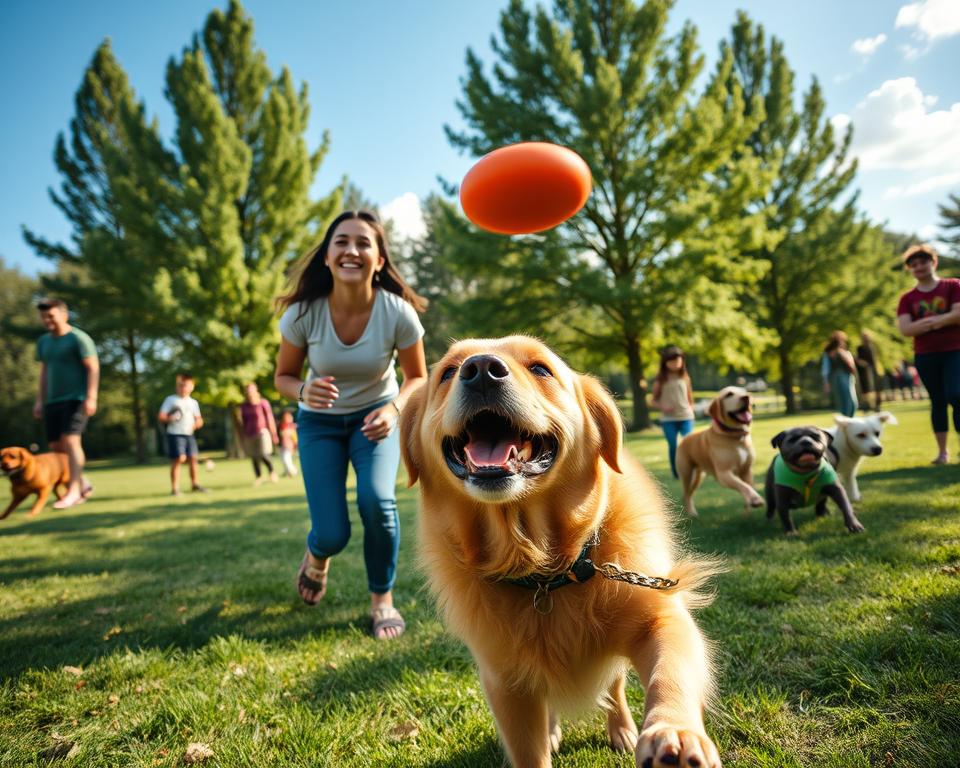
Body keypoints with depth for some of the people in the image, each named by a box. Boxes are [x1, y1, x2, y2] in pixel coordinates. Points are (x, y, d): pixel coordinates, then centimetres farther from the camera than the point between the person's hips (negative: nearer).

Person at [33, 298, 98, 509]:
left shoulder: (78, 338, -6)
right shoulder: (43, 341, 16)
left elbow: (93, 368, -12)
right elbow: (44, 372, 20)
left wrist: (91, 397, -20)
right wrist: (40, 400, 14)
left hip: (75, 399, -8)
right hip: (52, 401, 8)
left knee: (70, 441, -15)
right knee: (56, 446, 6)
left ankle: (73, 491, -12)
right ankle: (83, 483, 19)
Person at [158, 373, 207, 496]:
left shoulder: (193, 402, 15)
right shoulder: (170, 400, 2)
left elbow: (199, 419, 16)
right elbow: (161, 417, -2)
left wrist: (197, 423, -7)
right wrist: (170, 418, -22)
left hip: (189, 435, 5)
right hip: (175, 434, -5)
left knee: (193, 458, 3)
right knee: (179, 458, -13)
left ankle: (195, 484, 20)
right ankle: (175, 488, -5)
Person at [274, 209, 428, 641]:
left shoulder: (398, 312, -23)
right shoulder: (303, 312, -22)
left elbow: (418, 378, -9)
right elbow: (283, 376, -8)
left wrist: (394, 408, -30)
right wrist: (304, 391, -32)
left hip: (376, 415, 0)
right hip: (320, 421, 0)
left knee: (376, 501, -26)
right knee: (332, 534, -7)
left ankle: (382, 599, 3)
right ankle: (316, 556, 35)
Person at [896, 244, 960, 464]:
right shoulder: (907, 298, 5)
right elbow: (905, 329, -7)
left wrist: (925, 322, -12)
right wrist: (941, 321, -14)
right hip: (925, 356, 2)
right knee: (938, 401, 6)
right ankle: (942, 450, 12)